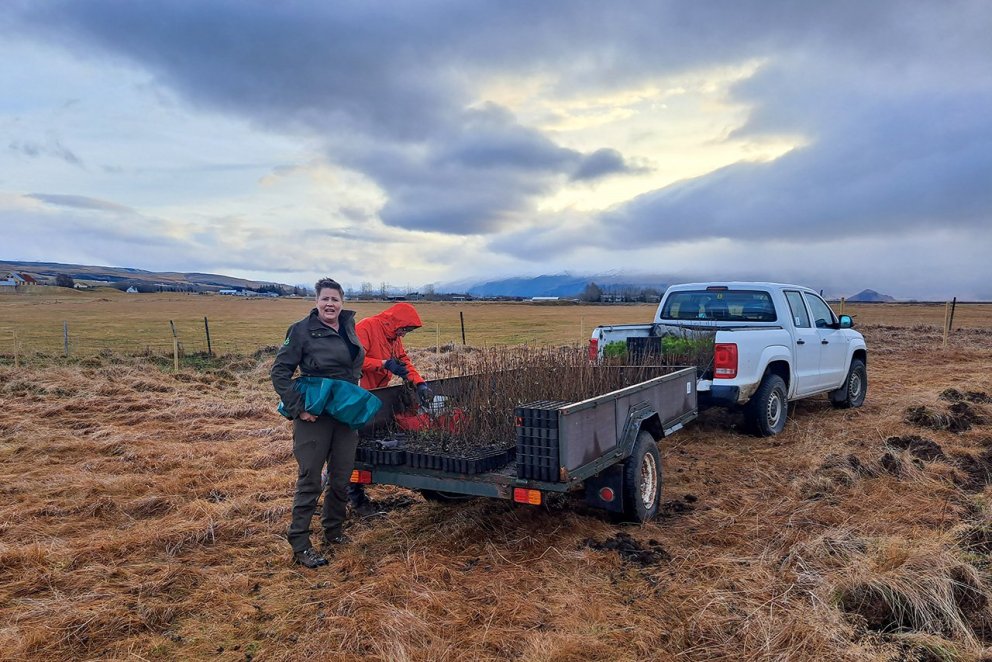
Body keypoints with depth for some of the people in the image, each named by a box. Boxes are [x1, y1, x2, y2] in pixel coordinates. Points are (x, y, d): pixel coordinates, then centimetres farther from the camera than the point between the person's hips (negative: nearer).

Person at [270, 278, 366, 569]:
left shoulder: (349, 328, 6)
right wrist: (297, 407, -16)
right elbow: (279, 372, -10)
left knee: (342, 478, 13)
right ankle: (300, 545, 11)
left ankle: (333, 532, 31)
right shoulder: (303, 330, -11)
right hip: (314, 416, -6)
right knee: (310, 480, 0)